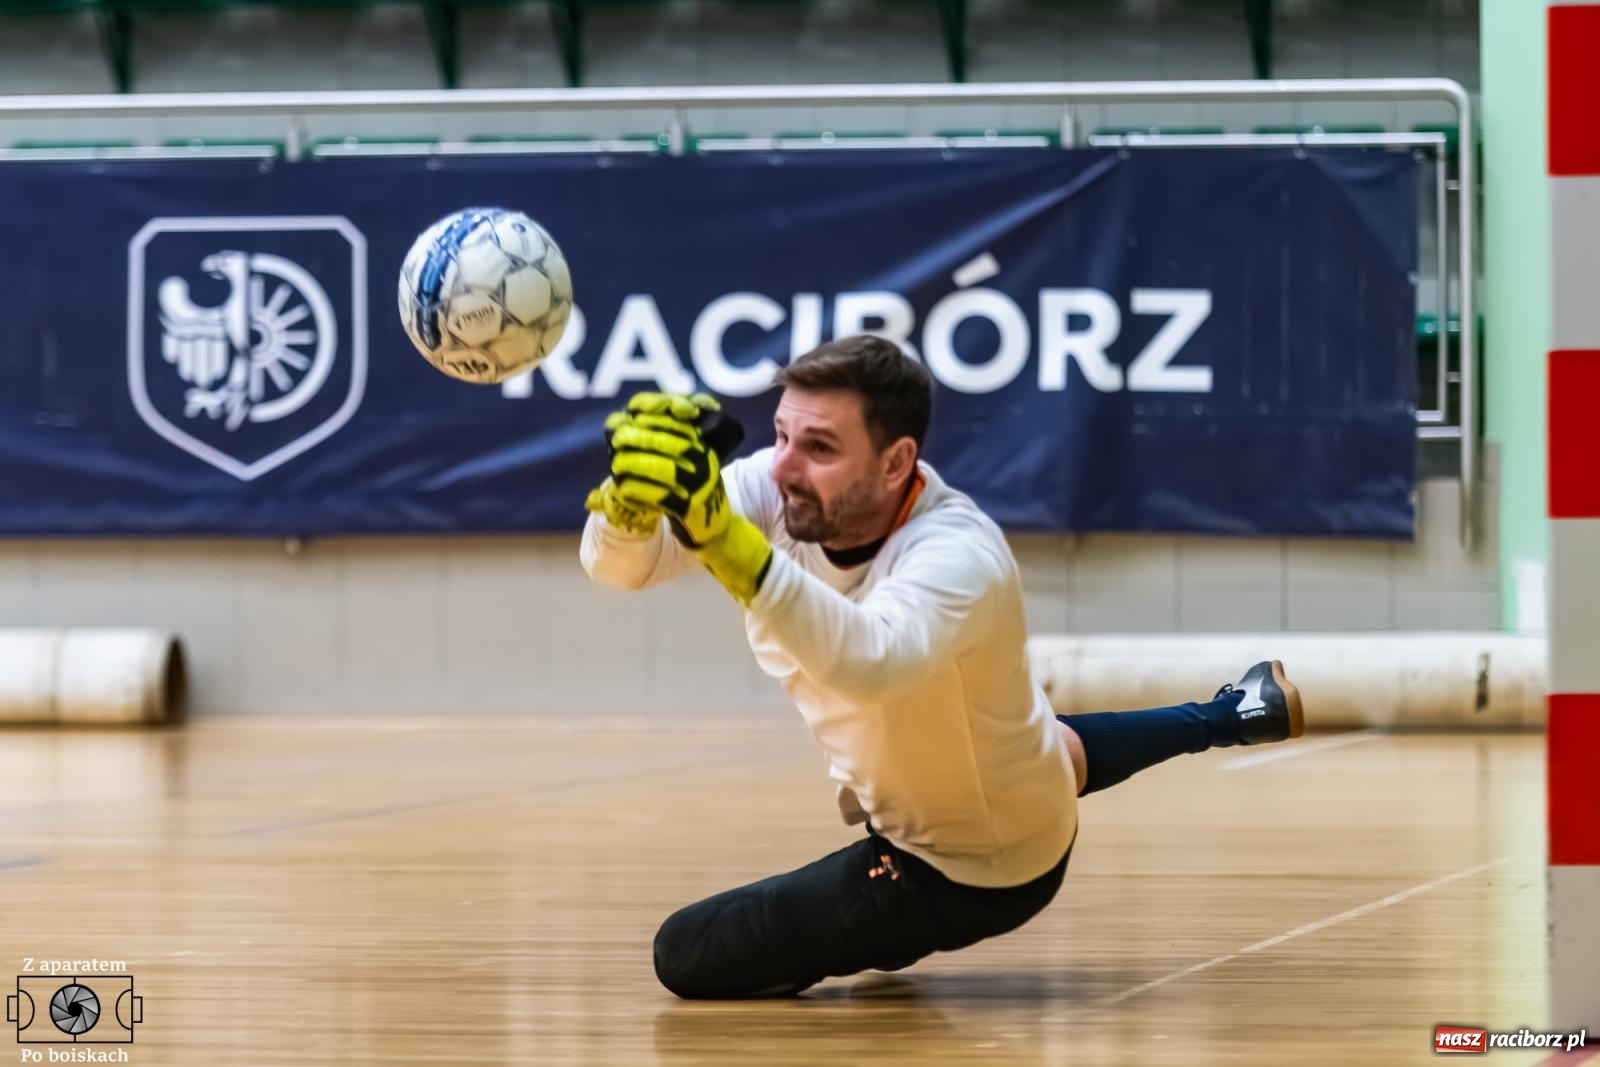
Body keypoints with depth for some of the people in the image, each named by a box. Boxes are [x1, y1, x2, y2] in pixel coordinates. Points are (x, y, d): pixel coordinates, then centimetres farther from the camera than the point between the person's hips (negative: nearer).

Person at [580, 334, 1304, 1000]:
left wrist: (721, 535, -75)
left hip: (978, 870, -7)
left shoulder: (958, 558, -41)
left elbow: (869, 660, -63)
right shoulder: (783, 490, -22)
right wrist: (631, 498, -58)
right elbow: (618, 563, -33)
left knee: (690, 951, -10)